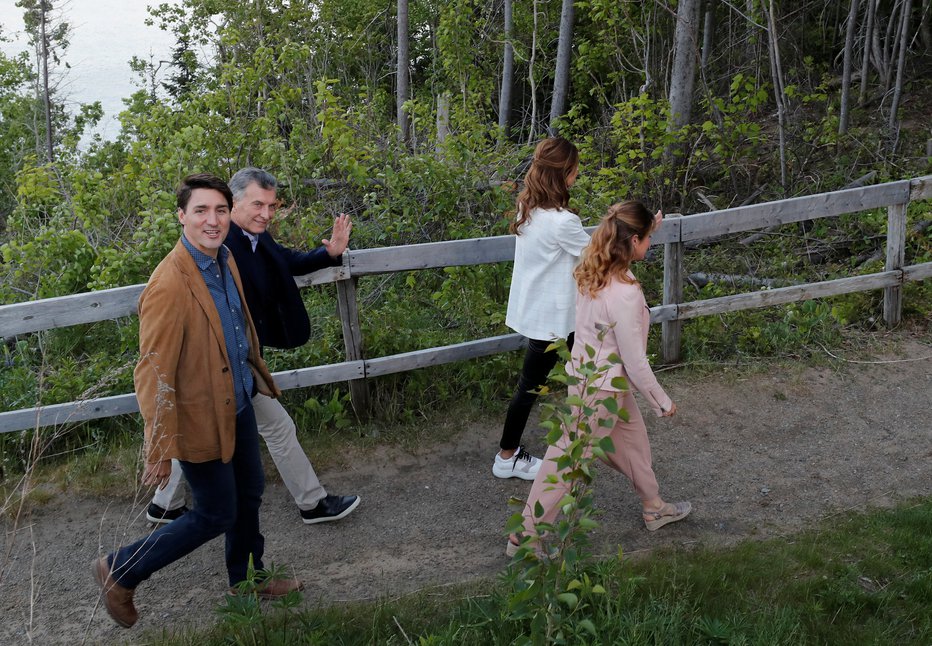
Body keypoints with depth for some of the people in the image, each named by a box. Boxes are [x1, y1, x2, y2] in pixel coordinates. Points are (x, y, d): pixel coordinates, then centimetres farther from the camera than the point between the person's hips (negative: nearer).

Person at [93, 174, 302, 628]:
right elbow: (153, 375, -26)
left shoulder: (225, 259, -2)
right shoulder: (169, 287, -29)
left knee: (250, 493, 22)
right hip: (201, 420, -8)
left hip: (238, 404, 8)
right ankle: (121, 572, 25)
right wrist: (161, 451, -22)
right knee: (216, 515, 6)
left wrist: (256, 373, 25)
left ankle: (247, 578, 45)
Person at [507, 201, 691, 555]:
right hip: (601, 388, -9)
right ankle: (524, 537, 20)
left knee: (633, 440, 27)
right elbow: (635, 361, -22)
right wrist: (662, 401, -10)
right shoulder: (625, 294, -31)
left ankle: (654, 508, 50)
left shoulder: (590, 273, -7)